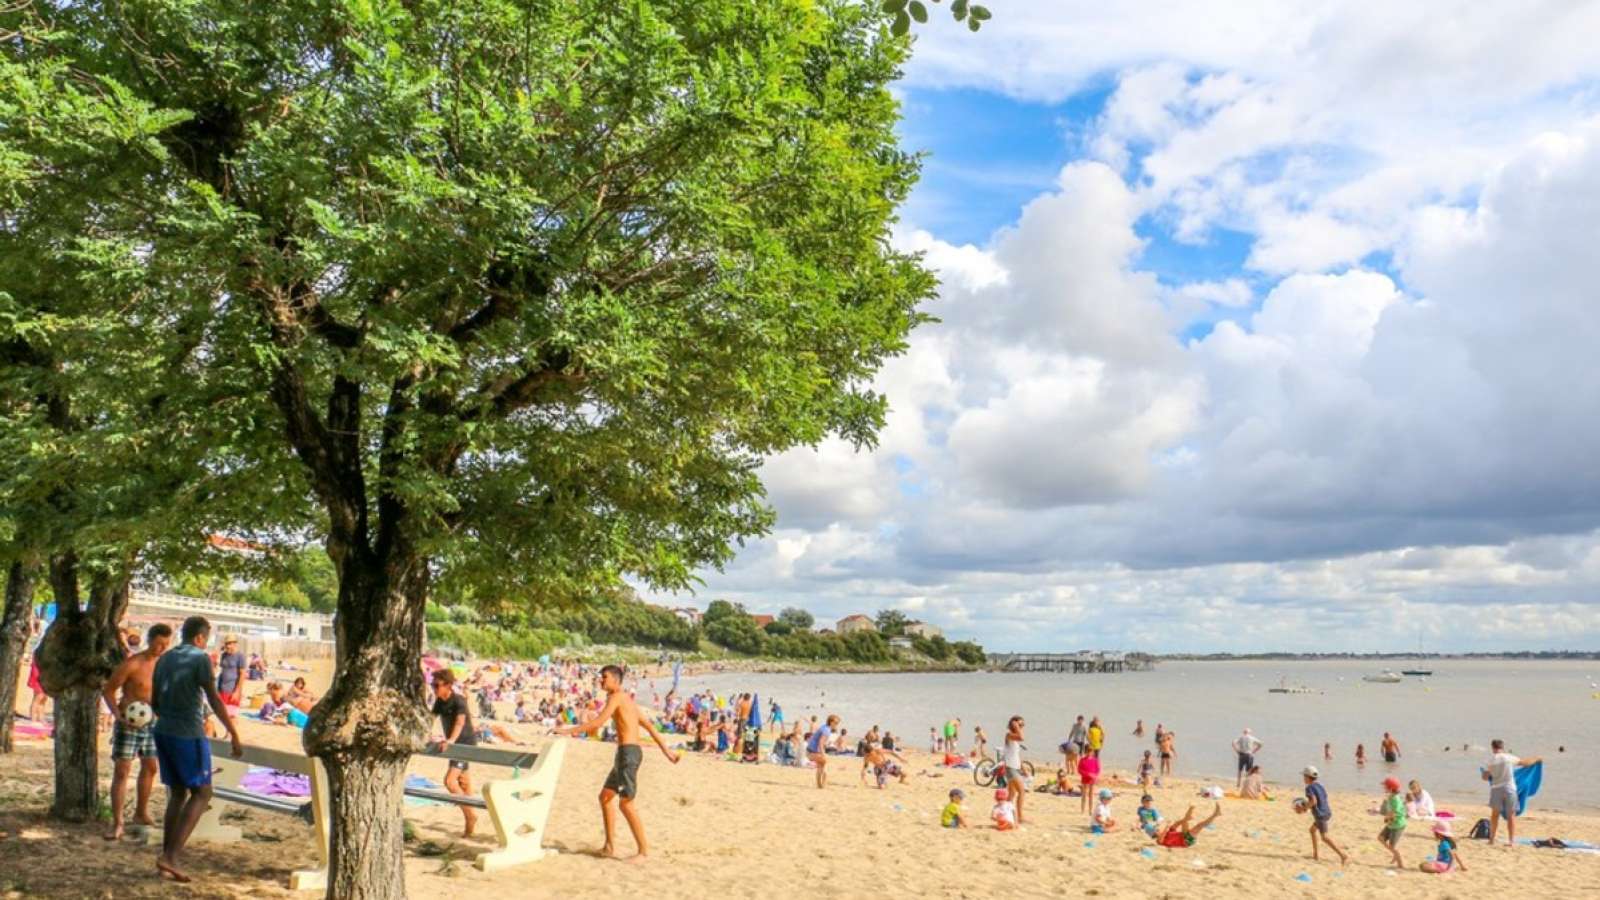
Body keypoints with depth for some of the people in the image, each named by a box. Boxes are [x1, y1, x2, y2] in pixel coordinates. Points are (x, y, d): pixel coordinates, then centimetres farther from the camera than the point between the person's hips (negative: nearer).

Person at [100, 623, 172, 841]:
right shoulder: (132, 664, -17)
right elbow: (108, 690, -10)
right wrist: (117, 714, -21)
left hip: (152, 723, 6)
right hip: (128, 723, -6)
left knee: (150, 767, 16)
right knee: (121, 771, -6)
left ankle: (141, 813, 33)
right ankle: (117, 823, -1)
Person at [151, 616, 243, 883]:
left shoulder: (164, 659, 12)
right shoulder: (200, 658, -10)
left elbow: (154, 701, 18)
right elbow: (214, 700, -14)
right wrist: (234, 735, -11)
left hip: (163, 732, 7)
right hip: (189, 735, -7)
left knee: (177, 794, 15)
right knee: (201, 793, 2)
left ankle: (167, 860, 14)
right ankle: (170, 856, -7)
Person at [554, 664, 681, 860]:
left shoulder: (616, 696, -8)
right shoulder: (627, 700, 21)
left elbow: (599, 722, -20)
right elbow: (649, 726, 22)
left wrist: (569, 730, -18)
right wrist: (666, 750, 23)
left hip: (628, 752, -10)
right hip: (626, 753, 10)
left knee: (626, 803, -8)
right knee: (605, 796, 16)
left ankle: (643, 850, -3)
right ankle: (610, 846, 21)